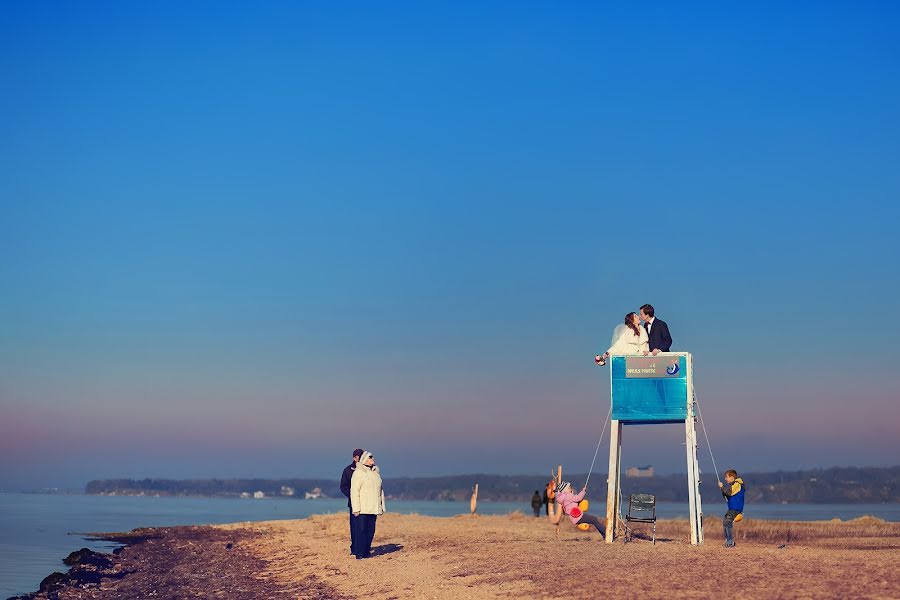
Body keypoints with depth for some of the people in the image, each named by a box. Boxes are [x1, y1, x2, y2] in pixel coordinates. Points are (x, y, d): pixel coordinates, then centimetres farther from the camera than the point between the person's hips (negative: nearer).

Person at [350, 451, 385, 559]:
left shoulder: (376, 472, 14)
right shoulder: (358, 473, -6)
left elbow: (380, 490, 21)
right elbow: (354, 492, -9)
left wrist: (382, 506, 16)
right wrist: (356, 508, -15)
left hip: (373, 508, 6)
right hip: (362, 508, -6)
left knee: (371, 530, 6)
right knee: (361, 530, -7)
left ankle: (366, 551, 13)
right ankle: (359, 553, -4)